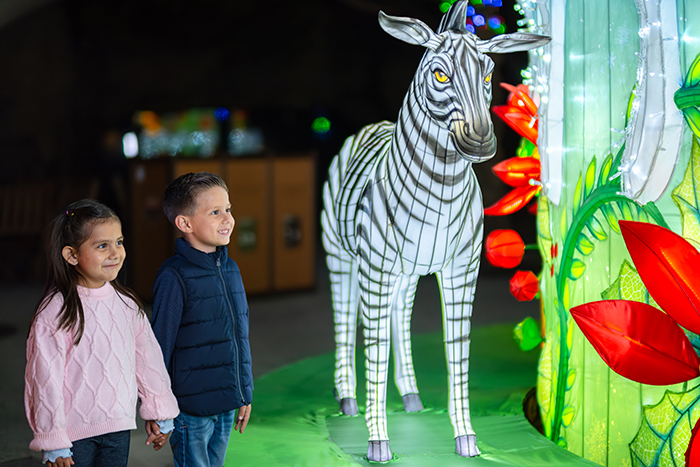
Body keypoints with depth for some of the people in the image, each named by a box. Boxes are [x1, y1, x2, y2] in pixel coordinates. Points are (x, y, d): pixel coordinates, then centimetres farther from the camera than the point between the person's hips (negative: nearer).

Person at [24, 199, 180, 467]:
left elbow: (148, 358, 12)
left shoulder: (127, 304, 3)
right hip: (74, 433, -5)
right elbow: (45, 379, -13)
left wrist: (159, 414, 16)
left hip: (119, 428, 5)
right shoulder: (54, 312, -14)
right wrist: (53, 443, -11)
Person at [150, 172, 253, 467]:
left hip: (226, 405, 7)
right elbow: (160, 345, -11)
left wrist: (245, 394, 17)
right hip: (191, 409, -7)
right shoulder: (175, 277, -15)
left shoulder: (230, 269, 8)